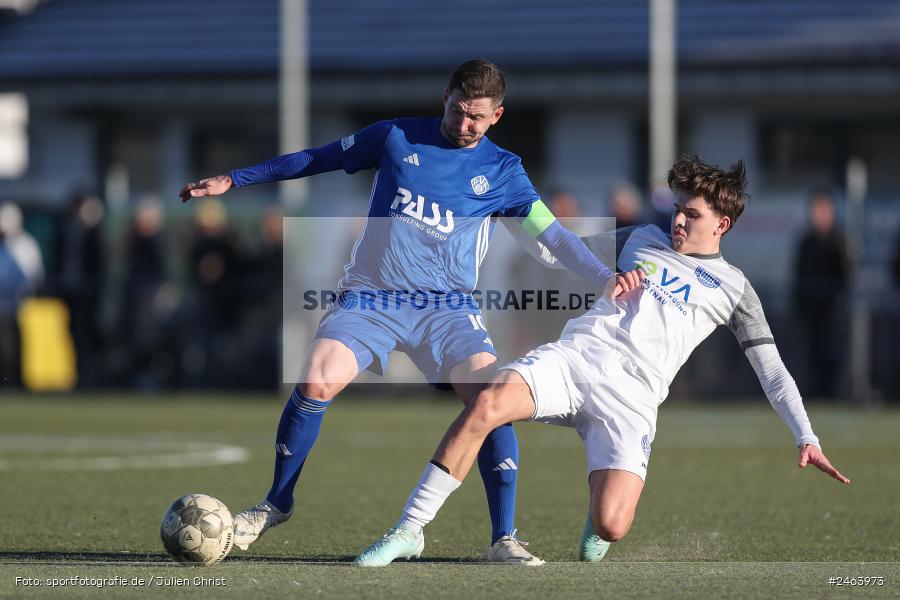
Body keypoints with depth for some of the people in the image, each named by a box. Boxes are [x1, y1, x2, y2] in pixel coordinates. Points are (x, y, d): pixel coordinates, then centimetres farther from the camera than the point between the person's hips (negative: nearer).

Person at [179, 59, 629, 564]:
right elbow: (317, 160, 15)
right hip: (371, 295, 0)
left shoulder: (502, 171, 6)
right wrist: (234, 180, 16)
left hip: (448, 305, 0)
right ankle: (277, 504, 1)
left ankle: (504, 540, -14)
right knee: (316, 383, -22)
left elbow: (553, 234, 3)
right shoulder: (398, 137, 6)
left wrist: (609, 280, -12)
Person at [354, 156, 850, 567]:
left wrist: (806, 438, 2)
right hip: (576, 355, 2)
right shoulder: (645, 239, 22)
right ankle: (409, 532, -24)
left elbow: (772, 371, 11)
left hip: (631, 396, -2)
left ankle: (596, 514, 18)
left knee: (610, 527, -24)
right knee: (486, 405, -30)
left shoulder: (733, 288, 13)